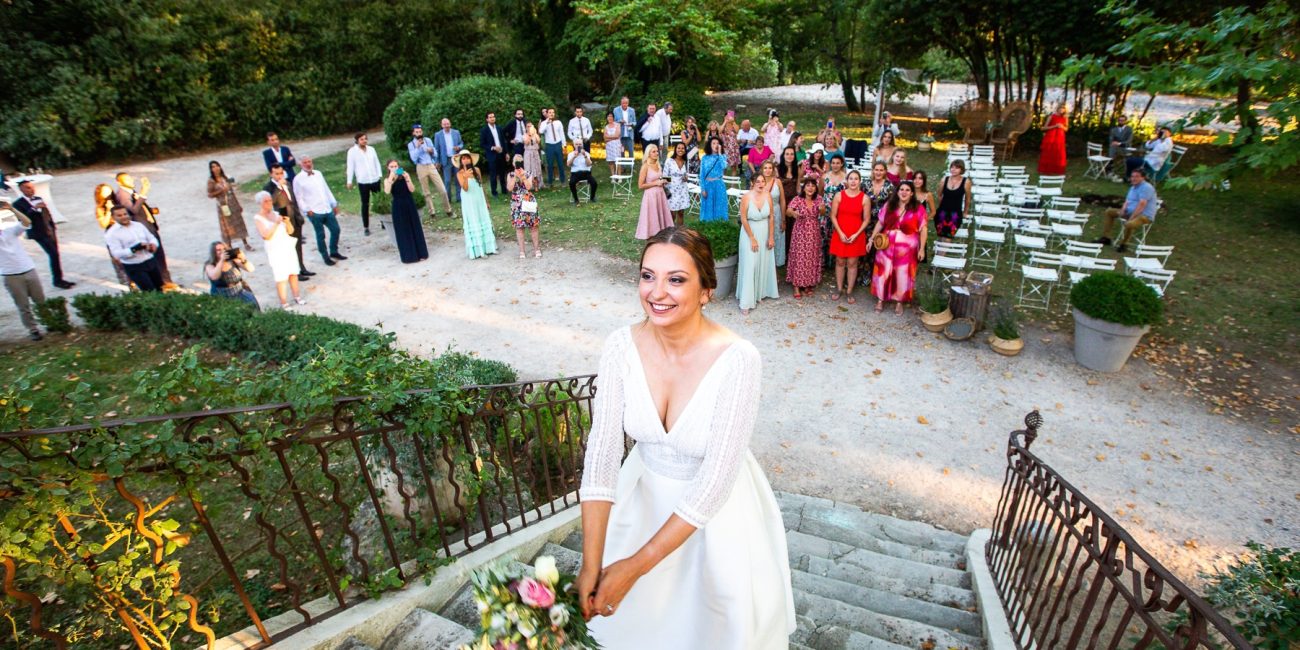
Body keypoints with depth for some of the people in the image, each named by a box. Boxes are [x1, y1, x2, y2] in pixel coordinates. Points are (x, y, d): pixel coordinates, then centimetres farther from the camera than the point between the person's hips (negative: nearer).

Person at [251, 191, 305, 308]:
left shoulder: (276, 213, 8)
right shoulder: (258, 218, -5)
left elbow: (291, 231, 8)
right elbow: (266, 235, -17)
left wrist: (288, 223, -12)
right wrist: (276, 223, -21)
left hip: (288, 247, 5)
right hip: (275, 251, -5)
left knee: (293, 273, 9)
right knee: (281, 277, -5)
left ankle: (297, 296, 22)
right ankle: (283, 303, 2)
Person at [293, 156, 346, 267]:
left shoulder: (318, 174, 11)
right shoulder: (298, 179, -6)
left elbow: (327, 190, 16)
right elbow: (299, 198, -7)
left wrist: (334, 204, 15)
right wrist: (307, 210, -14)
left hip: (327, 209, 6)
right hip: (314, 212, -5)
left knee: (335, 230, 10)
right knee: (321, 235, 3)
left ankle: (334, 252, 28)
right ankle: (326, 257, 16)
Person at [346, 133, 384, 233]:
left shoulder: (371, 149, 6)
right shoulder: (352, 151, -3)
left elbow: (377, 163, 11)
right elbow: (350, 167, -4)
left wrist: (380, 175, 4)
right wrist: (349, 181, -5)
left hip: (375, 180, 3)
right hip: (362, 182, -3)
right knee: (365, 204, 5)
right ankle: (366, 227, 12)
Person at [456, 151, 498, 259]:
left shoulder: (476, 170, 1)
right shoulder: (460, 174, -9)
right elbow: (465, 188, -21)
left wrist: (486, 200, 13)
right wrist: (465, 177, -38)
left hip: (480, 201, 4)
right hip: (469, 203, -4)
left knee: (484, 223, 10)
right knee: (473, 225, 1)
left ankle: (488, 247, 20)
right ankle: (476, 250, 5)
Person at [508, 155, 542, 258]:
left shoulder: (528, 174, 2)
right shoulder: (511, 175, 4)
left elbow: (529, 187, -13)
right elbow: (509, 188, -11)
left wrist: (523, 176, -17)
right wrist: (515, 176, -15)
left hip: (528, 203, 0)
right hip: (517, 204, 1)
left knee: (533, 226, 2)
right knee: (519, 227, 2)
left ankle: (536, 248, 14)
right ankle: (521, 251, 9)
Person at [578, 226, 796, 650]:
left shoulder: (737, 359, -30)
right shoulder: (622, 346, -18)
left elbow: (716, 478, -27)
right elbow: (602, 453, -18)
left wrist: (637, 565, -24)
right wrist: (591, 564, -22)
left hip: (717, 508, -3)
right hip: (645, 495, 4)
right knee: (629, 612, 26)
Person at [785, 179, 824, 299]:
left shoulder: (818, 199, 1)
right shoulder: (797, 199, -8)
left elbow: (822, 213, -7)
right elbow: (788, 210, -20)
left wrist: (822, 209, -31)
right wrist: (793, 213, -43)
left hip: (814, 233, 4)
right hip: (800, 233, -3)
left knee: (812, 258, 9)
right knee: (799, 257, -3)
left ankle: (808, 284, 23)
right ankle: (797, 287, 4)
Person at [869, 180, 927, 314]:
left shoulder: (918, 209, -6)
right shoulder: (889, 205, 1)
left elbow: (923, 229, -4)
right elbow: (880, 224, 7)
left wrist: (922, 249, -6)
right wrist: (871, 239, 4)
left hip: (906, 249, -2)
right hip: (887, 246, 2)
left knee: (902, 275, 7)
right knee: (883, 272, 5)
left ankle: (899, 302, 22)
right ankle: (880, 300, 18)